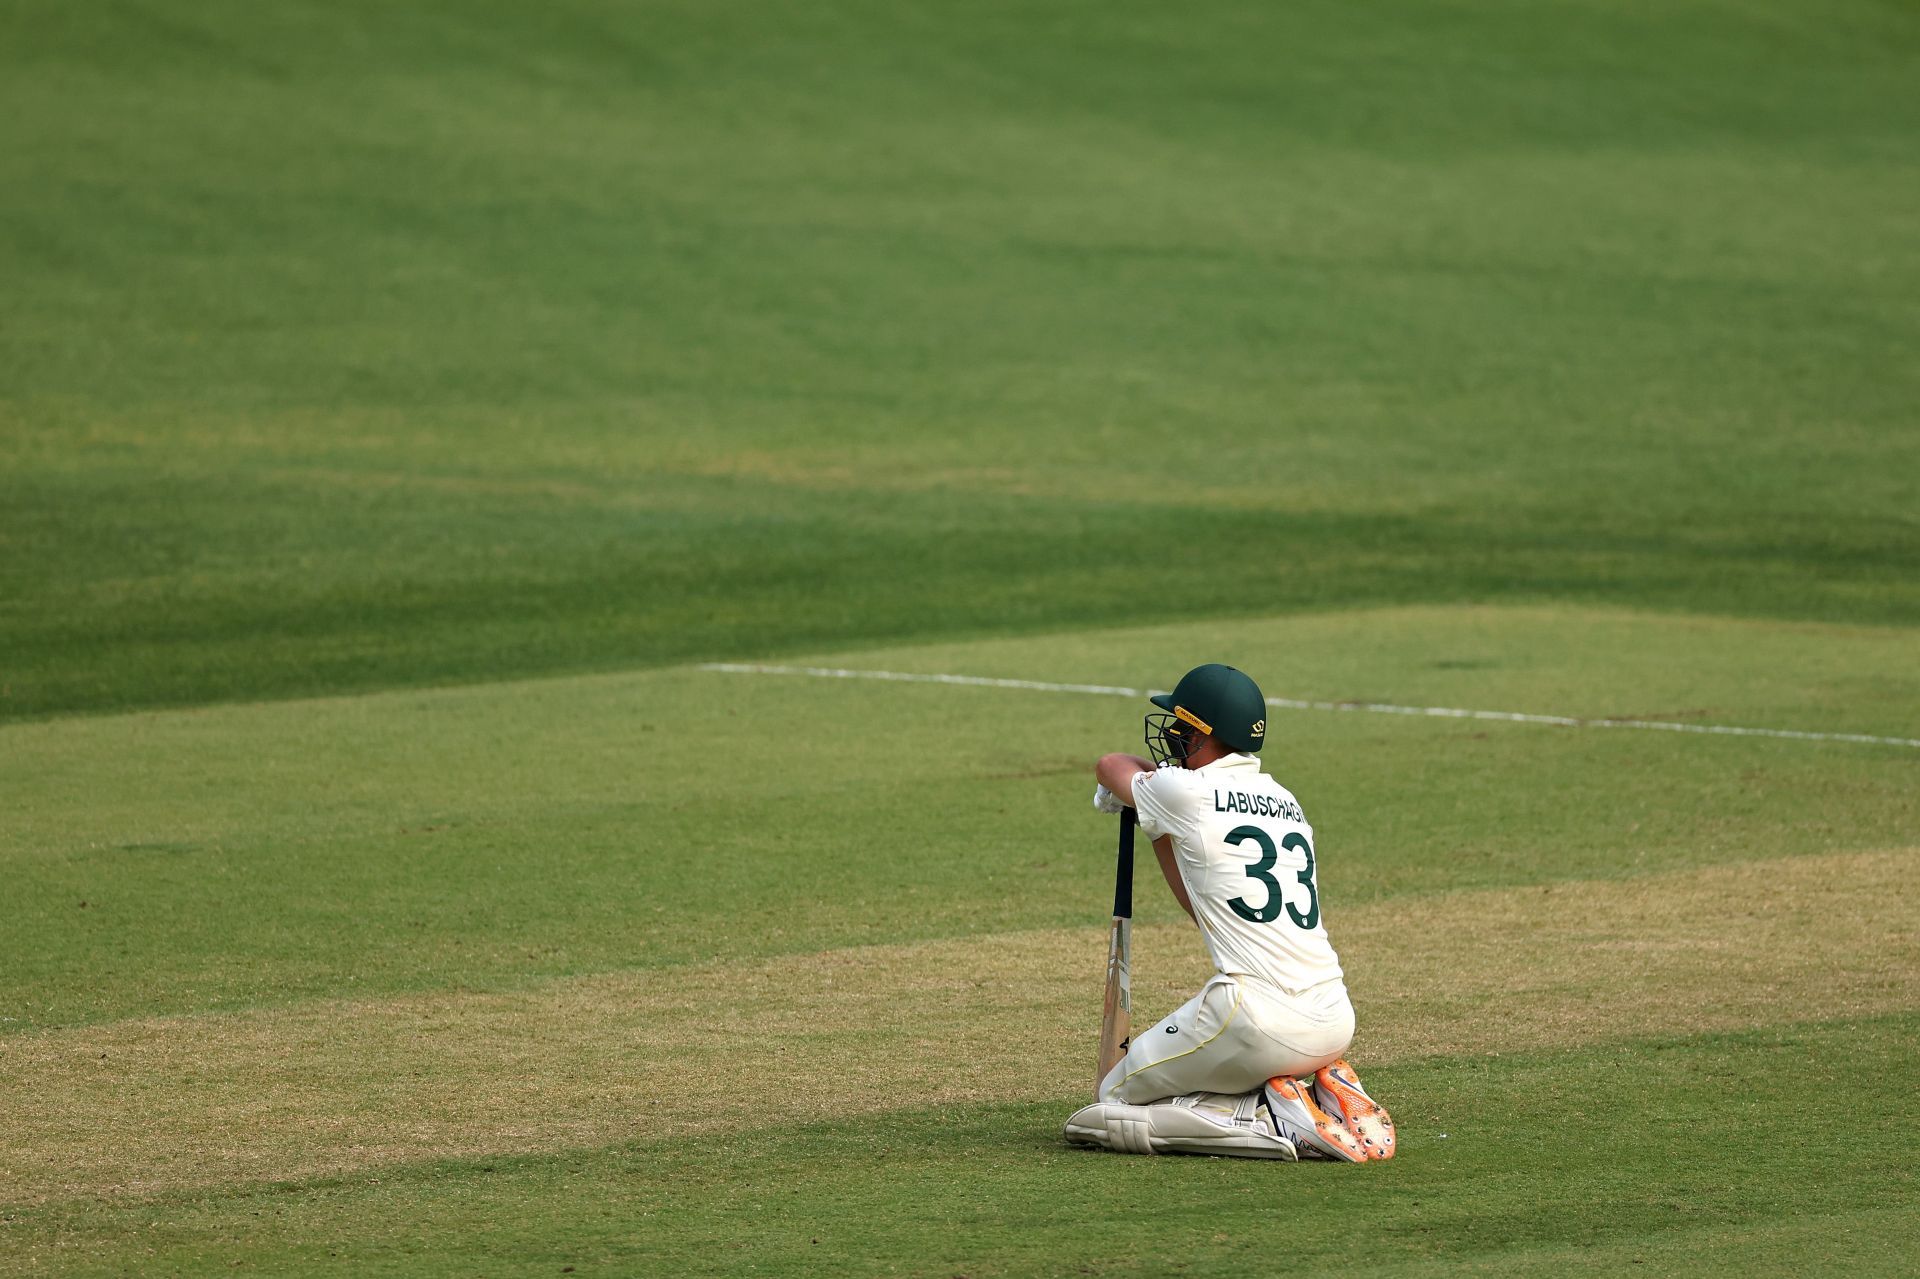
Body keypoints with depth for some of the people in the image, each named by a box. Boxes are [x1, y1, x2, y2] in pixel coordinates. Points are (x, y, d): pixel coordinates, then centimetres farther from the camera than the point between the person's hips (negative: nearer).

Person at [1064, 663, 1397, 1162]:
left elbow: (1111, 766, 22)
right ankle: (1325, 1095, 5)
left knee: (1115, 1104, 9)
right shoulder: (1286, 803, 18)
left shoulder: (1186, 792, -2)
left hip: (1257, 1019, -7)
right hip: (1334, 1026, 7)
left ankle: (1277, 1121, -10)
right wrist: (1157, 824, 33)